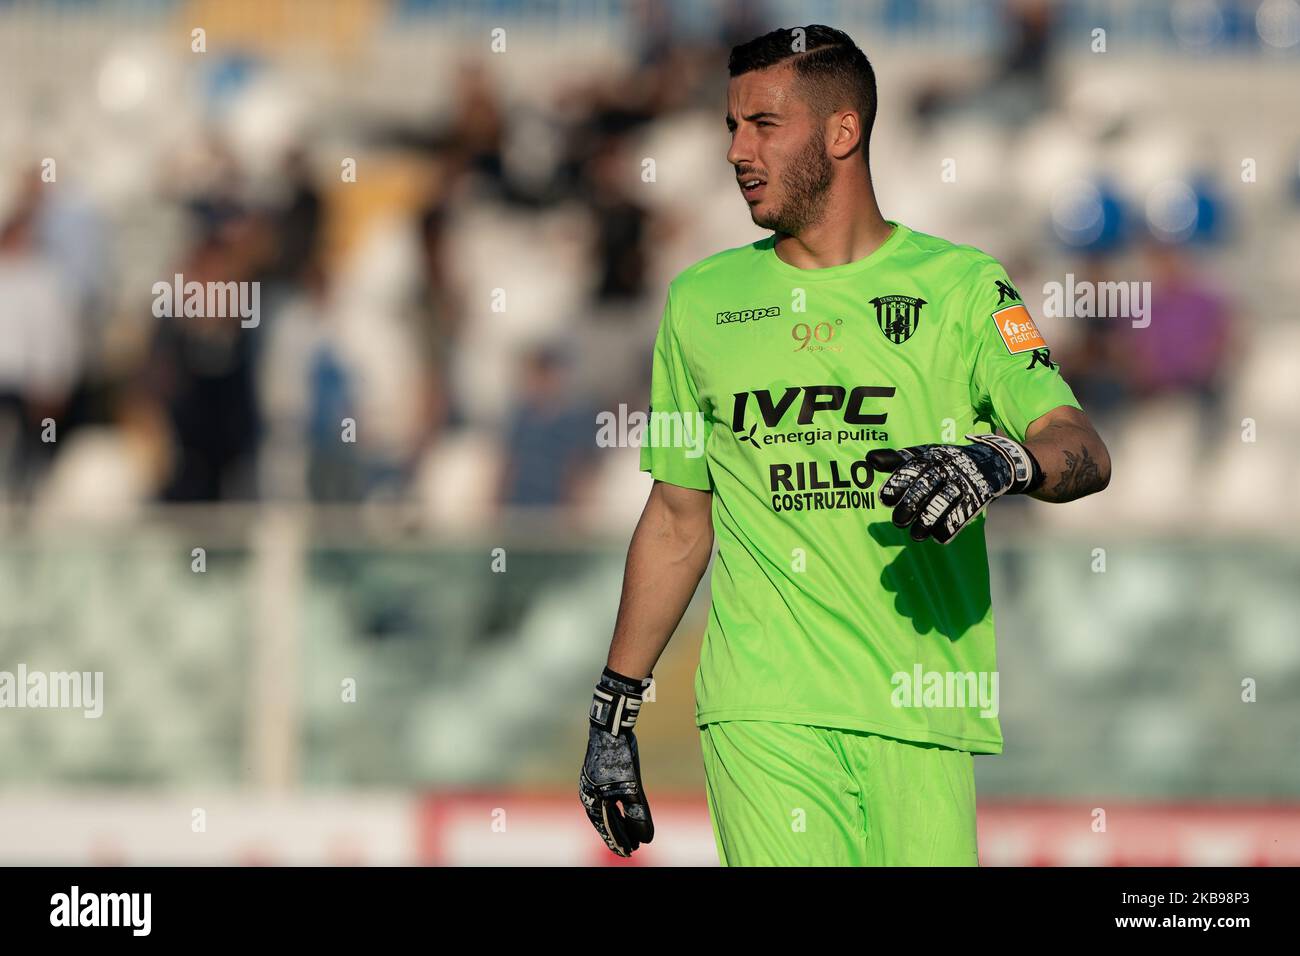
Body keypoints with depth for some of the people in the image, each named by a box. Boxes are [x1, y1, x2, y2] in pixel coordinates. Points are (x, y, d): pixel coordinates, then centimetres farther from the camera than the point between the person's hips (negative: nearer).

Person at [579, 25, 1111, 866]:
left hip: (919, 704, -1)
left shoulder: (960, 287, 5)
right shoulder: (702, 300, 15)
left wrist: (1005, 464, -30)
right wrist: (614, 711, 18)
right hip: (762, 707, 1)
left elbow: (1083, 449, -7)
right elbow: (678, 518, 20)